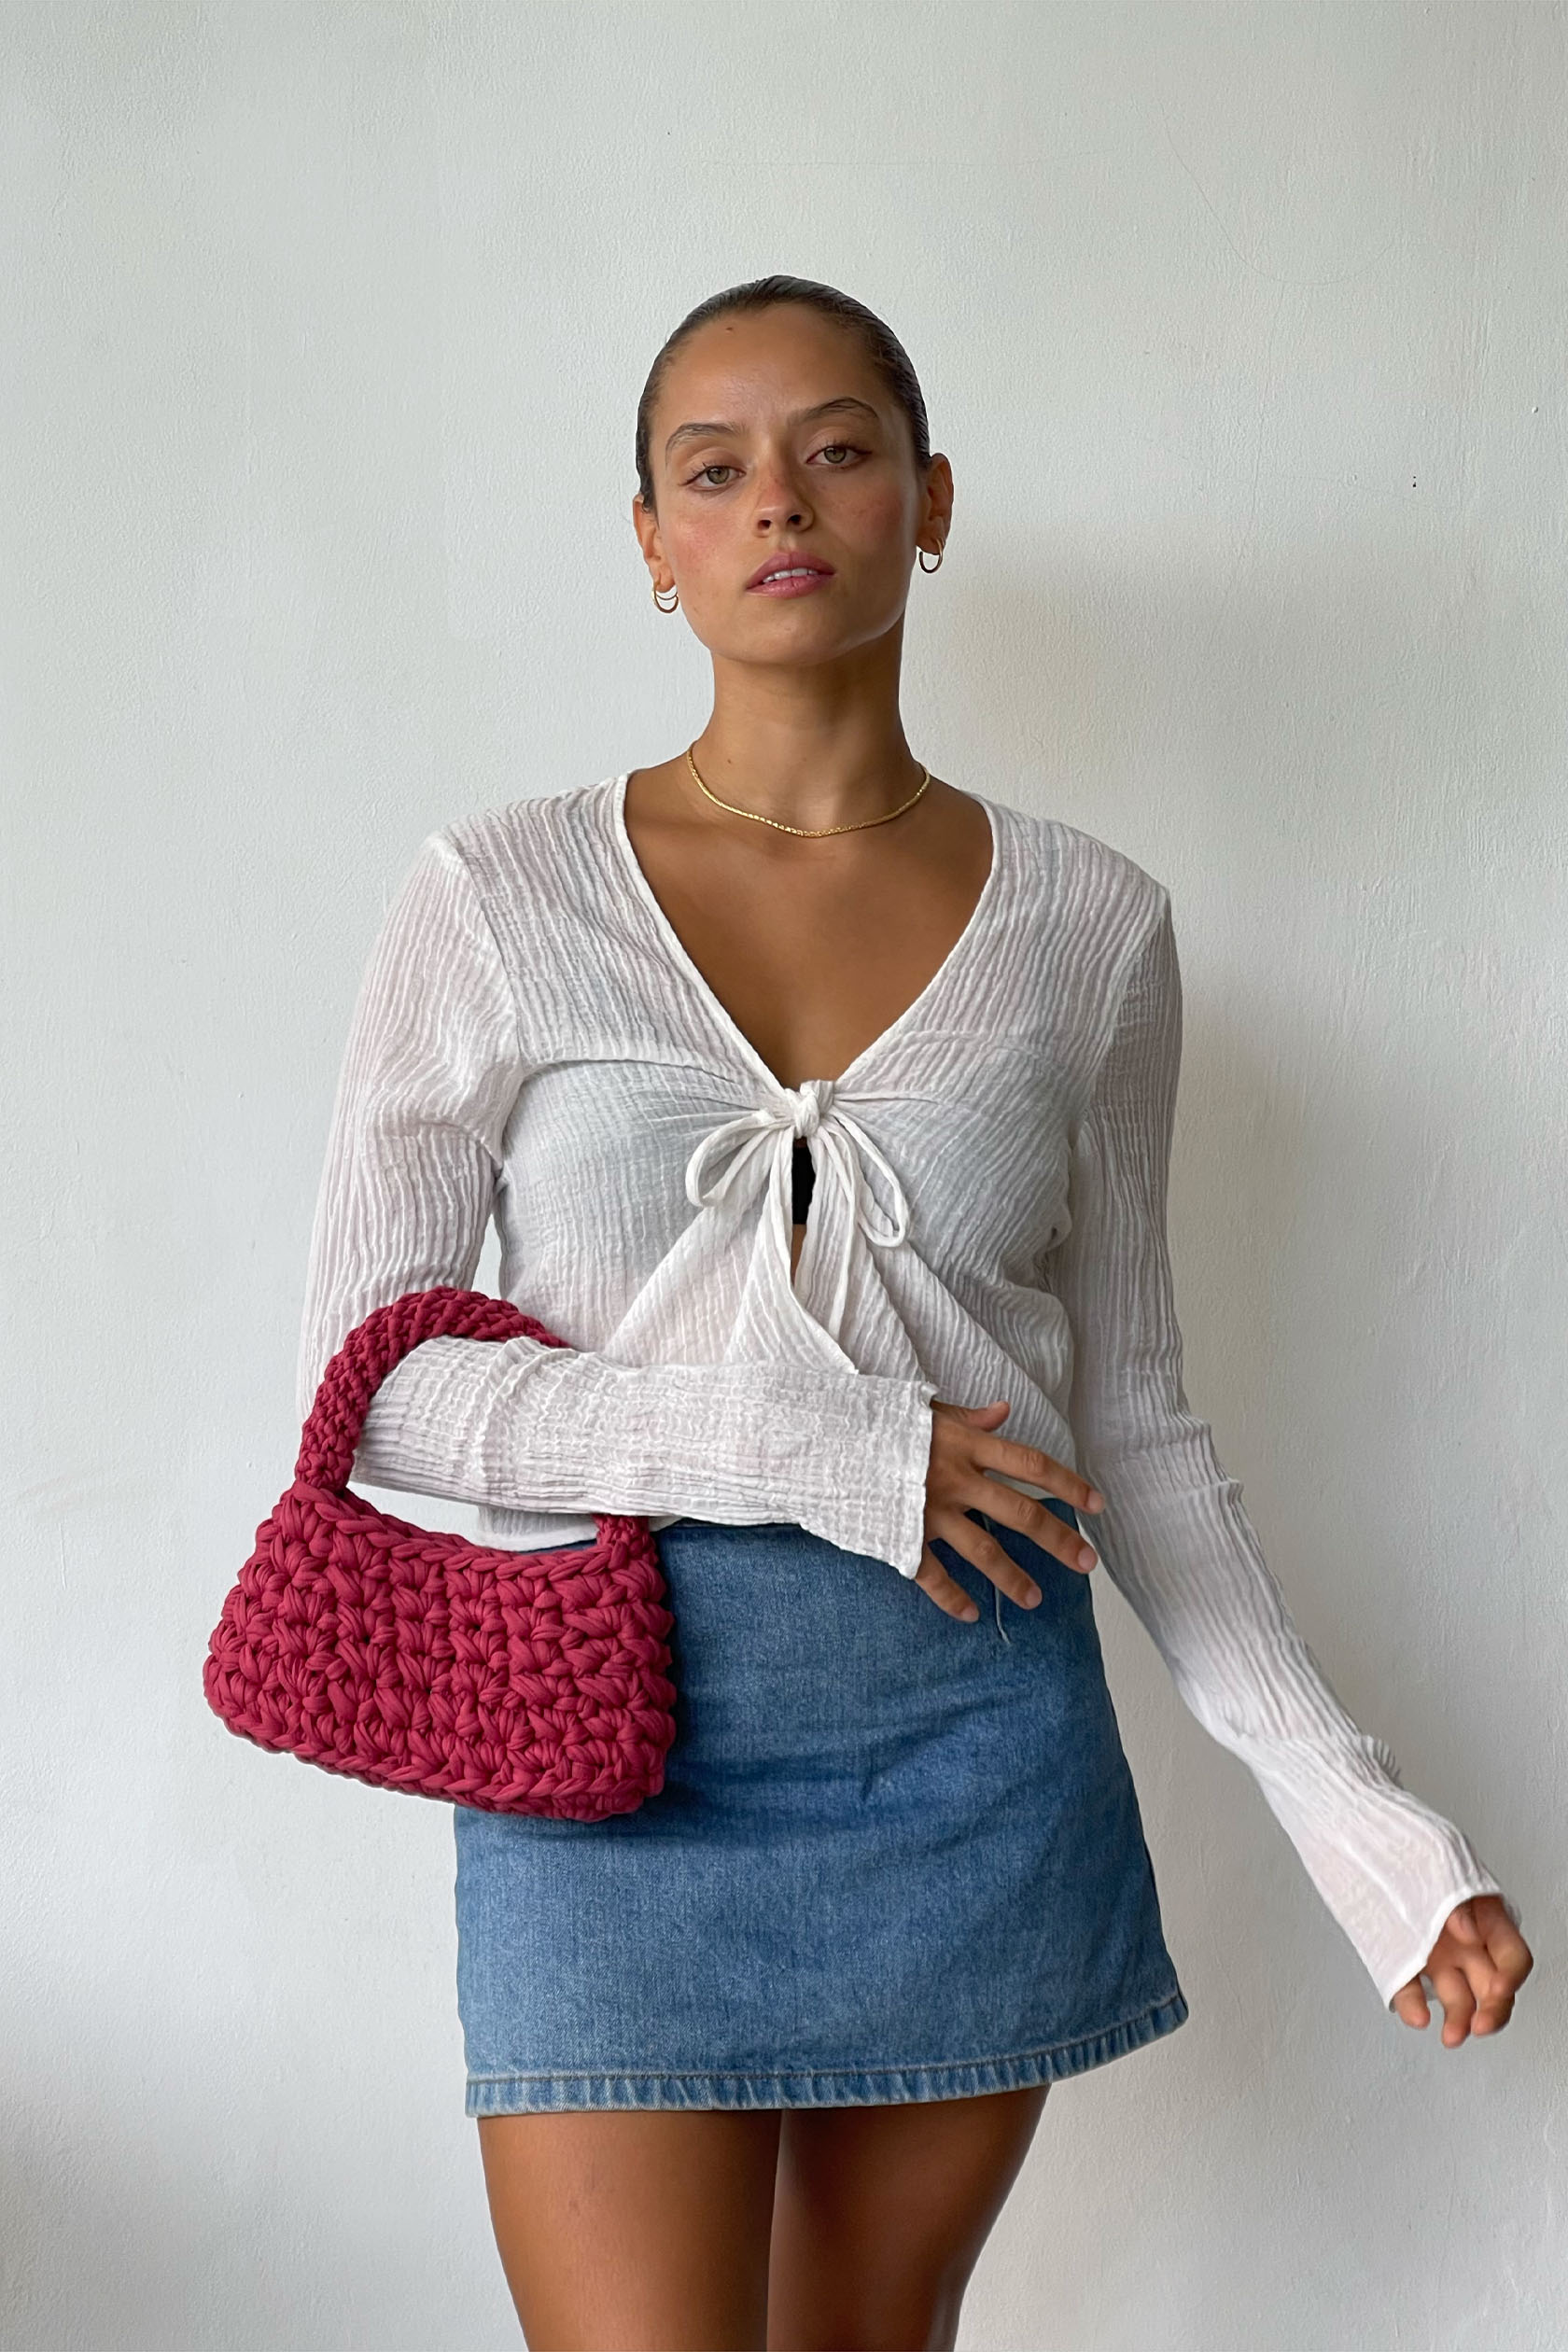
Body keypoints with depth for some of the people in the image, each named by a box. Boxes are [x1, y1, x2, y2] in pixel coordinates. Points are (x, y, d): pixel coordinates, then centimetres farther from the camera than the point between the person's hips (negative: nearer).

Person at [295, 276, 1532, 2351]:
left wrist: (1355, 1810, 1)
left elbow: (1131, 1418, 8)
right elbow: (367, 1372, -4)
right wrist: (798, 1448, -16)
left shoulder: (1089, 927, 3)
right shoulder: (502, 897, -2)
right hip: (616, 1746, -2)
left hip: (978, 1757, 2)